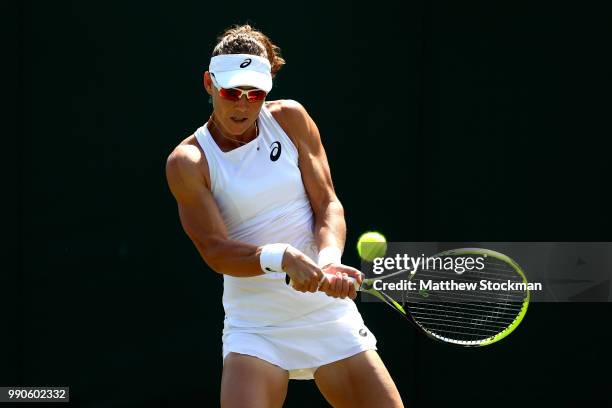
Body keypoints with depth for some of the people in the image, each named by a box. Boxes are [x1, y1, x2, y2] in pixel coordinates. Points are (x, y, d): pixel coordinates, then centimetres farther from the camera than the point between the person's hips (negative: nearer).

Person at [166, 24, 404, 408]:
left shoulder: (290, 119, 3)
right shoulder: (189, 162, -7)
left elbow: (328, 203, 1)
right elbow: (216, 250, -13)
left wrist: (329, 258, -20)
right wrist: (281, 258, -31)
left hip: (329, 312, 3)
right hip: (255, 329, -3)